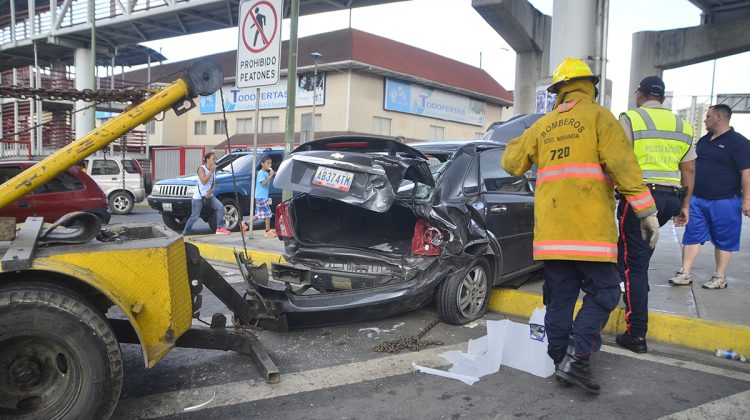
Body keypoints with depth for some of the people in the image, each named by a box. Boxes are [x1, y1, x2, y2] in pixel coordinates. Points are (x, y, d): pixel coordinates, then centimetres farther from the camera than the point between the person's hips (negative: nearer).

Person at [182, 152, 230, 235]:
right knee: (194, 216, -2)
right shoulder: (201, 169, -14)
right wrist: (211, 171, -26)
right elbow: (204, 181, -27)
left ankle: (220, 228, -9)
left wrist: (211, 190, -7)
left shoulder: (214, 170, 5)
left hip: (208, 195, 6)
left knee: (220, 207, -15)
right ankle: (184, 234, 11)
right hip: (199, 196, -6)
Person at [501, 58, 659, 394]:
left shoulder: (543, 125, 16)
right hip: (589, 226, -5)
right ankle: (576, 358, -7)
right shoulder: (598, 116, 2)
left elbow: (512, 162, 20)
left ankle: (561, 361, 16)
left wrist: (518, 143, 40)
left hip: (550, 227, 5)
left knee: (559, 297, 10)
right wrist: (647, 211, -10)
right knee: (603, 293, 3)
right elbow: (622, 163, -9)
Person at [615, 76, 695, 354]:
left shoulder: (630, 119, -2)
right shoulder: (682, 125, 15)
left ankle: (636, 335, -1)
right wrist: (685, 205, 21)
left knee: (635, 262, -2)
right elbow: (689, 169, 16)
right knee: (642, 251, 26)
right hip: (672, 199, 6)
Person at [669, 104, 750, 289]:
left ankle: (720, 278, 15)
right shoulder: (703, 140, 13)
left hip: (724, 202, -6)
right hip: (697, 199, 7)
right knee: (691, 237, 4)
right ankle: (685, 274, 8)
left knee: (723, 240, 6)